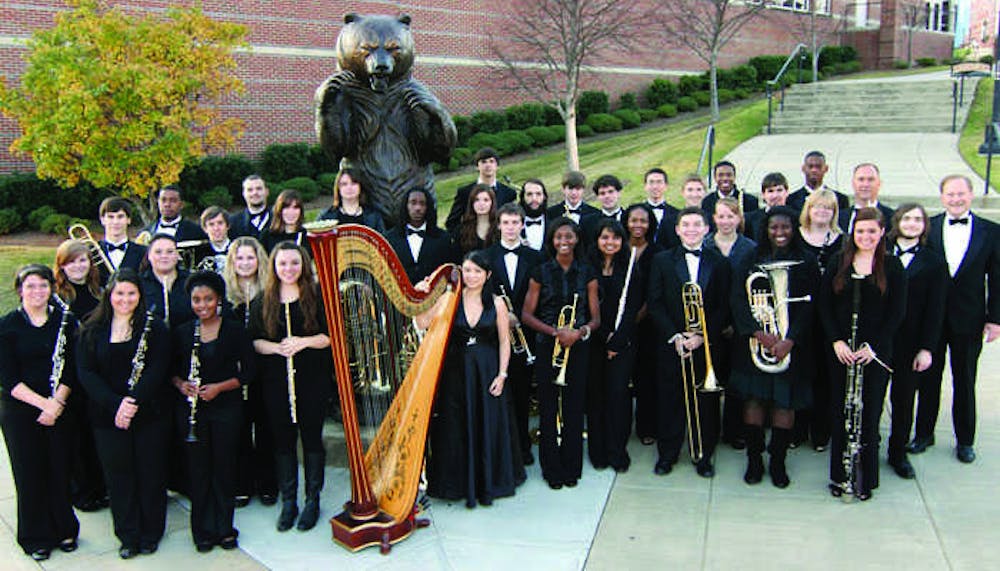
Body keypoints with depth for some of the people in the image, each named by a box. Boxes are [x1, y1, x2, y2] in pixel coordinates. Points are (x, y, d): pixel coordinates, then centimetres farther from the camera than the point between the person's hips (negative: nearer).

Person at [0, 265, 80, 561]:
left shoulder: (64, 320, 2)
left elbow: (71, 369, 0)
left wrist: (57, 402, -14)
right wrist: (43, 403, -18)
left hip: (60, 408, 2)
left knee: (60, 470, 7)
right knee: (29, 473, 6)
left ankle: (64, 530, 27)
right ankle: (36, 537, 23)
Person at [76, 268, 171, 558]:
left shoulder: (154, 327, -2)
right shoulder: (91, 331, 4)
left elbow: (157, 369, -10)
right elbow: (86, 373, -4)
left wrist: (134, 401, -22)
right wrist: (115, 404, -17)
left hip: (150, 414, -1)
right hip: (107, 418, 2)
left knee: (151, 474, 7)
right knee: (118, 475, 10)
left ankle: (151, 534, 25)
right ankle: (128, 536, 25)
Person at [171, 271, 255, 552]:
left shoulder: (235, 329, -2)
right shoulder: (182, 333, 5)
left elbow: (248, 372, -2)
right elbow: (171, 369, 12)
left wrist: (219, 387, -15)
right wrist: (180, 384, -9)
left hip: (226, 407, -1)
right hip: (191, 408, 2)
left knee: (224, 468, 4)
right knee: (198, 470, 6)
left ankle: (224, 528, 21)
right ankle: (203, 531, 21)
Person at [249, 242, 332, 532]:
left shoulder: (317, 296, -1)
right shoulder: (262, 301, 6)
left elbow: (331, 335, -4)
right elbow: (254, 341, 3)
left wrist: (304, 342, -20)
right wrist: (277, 347, -16)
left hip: (313, 379, -2)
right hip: (275, 381, 2)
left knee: (311, 437, 4)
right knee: (283, 439, 7)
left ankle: (312, 500, 18)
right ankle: (288, 501, 19)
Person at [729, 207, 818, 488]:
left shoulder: (806, 264, 2)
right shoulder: (751, 262, 4)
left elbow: (809, 305, -4)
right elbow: (738, 301, -4)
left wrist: (789, 340, -15)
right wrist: (760, 333, -15)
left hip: (791, 344, 0)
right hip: (754, 342, 1)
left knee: (785, 402, 3)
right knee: (753, 398, 2)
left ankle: (778, 461, 17)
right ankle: (754, 459, 16)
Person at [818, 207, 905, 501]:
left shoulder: (892, 266, 0)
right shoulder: (838, 263, 2)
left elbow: (897, 312, -2)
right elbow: (824, 305, 1)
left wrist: (873, 346, -11)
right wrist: (836, 341, -10)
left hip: (877, 352, -1)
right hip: (841, 351, 1)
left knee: (869, 413, 4)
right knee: (841, 413, 7)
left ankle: (865, 478, 17)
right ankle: (840, 475, 20)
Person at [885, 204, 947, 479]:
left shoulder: (934, 262, 3)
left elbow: (935, 309, 0)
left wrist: (927, 348, -6)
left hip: (910, 343, 0)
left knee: (904, 399, 11)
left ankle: (898, 453, 26)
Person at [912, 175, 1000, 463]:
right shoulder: (928, 227, -2)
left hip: (968, 320, 0)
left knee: (965, 382, 11)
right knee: (929, 378, 12)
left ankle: (965, 440, 26)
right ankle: (924, 433, 26)